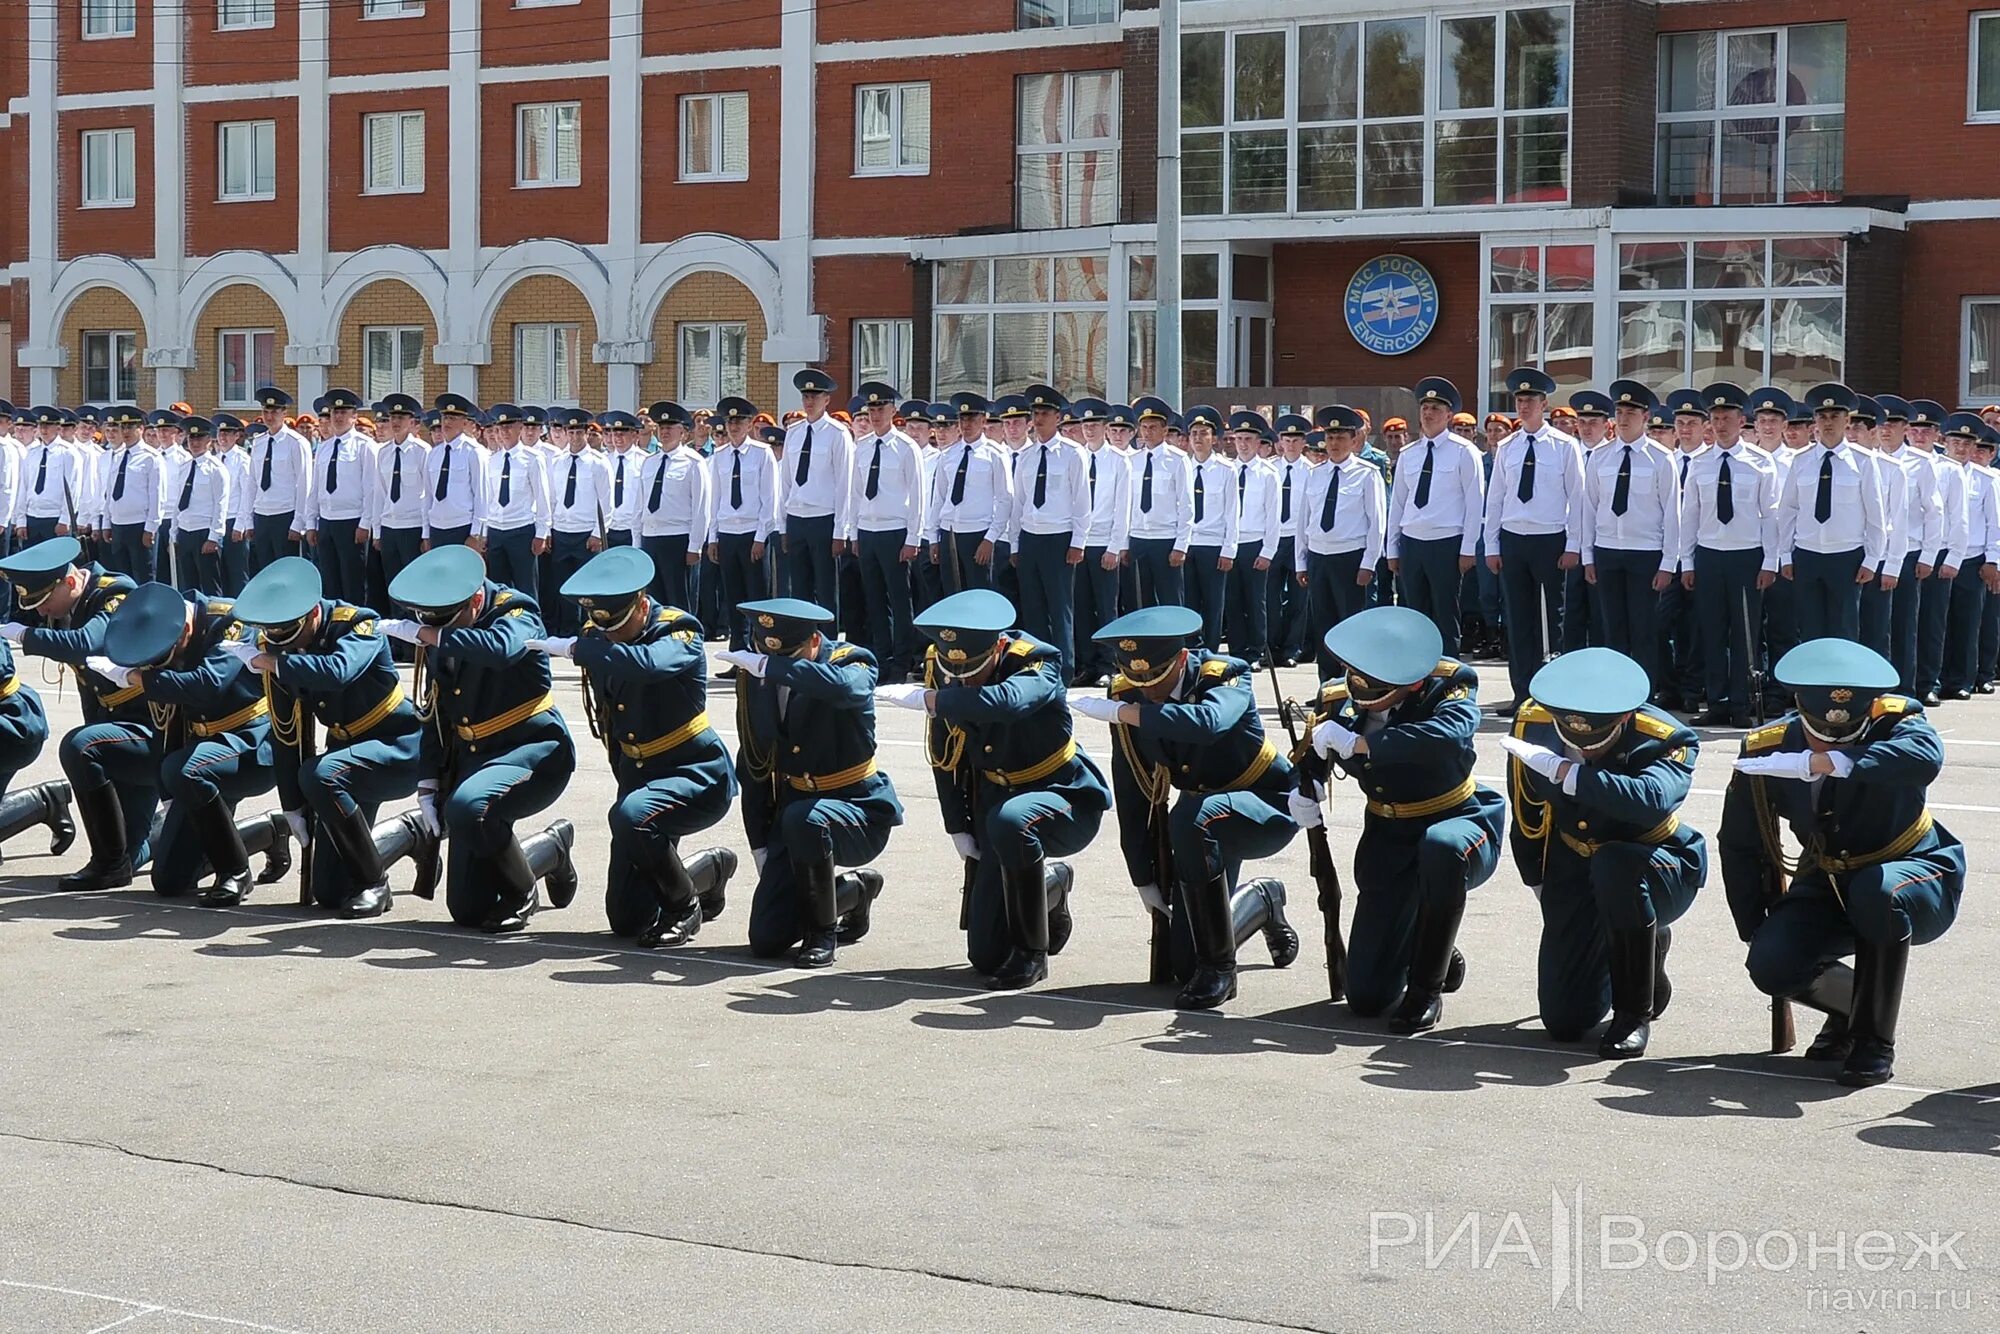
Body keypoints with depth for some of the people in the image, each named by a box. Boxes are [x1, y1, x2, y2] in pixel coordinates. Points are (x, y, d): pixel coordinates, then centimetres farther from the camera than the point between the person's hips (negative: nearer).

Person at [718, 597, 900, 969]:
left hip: (859, 811, -5)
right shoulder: (755, 677, -3)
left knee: (803, 818, -39)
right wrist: (760, 847, 4)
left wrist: (767, 665, -40)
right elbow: (752, 764, 6)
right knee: (766, 940, -4)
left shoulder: (853, 661, -15)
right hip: (792, 809, 5)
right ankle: (854, 890, 24)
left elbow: (843, 687, -43)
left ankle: (823, 931, -16)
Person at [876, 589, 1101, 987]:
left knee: (1009, 819, -42)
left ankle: (1032, 952, -22)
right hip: (996, 800, 5)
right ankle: (1050, 884, 32)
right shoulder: (939, 665, -9)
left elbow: (1004, 702, -49)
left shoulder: (1039, 662, -24)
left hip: (1065, 801, -5)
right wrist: (958, 828, 1)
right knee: (986, 955, 0)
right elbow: (945, 756, 3)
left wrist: (924, 698, -43)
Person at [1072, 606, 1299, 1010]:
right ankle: (1261, 901, 30)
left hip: (1267, 808, -5)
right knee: (1185, 965, -2)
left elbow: (1207, 723, -49)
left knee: (1192, 818, -40)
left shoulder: (1226, 675, -24)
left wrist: (1116, 712, -47)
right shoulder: (1127, 696, -11)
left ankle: (1218, 969, -26)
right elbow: (1131, 795, -5)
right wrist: (1144, 880, -6)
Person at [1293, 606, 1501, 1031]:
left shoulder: (1447, 684, -22)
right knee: (1366, 997, -2)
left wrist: (1357, 743, -39)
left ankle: (1427, 988, -22)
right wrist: (1305, 791, -12)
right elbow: (1310, 762, 11)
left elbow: (1449, 737, -44)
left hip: (1459, 824, -4)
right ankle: (1433, 947, 33)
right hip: (1388, 840, 4)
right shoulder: (1338, 699, -9)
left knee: (1441, 846, -44)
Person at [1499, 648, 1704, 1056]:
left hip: (1658, 872, -4)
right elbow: (1527, 817, 3)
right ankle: (1647, 945, 29)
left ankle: (1635, 1013, -20)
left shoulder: (1665, 738, -25)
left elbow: (1651, 801, -48)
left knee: (1613, 865, -41)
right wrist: (1541, 886, 12)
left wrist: (1564, 770, -49)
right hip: (1574, 873, 4)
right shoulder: (1534, 722, -14)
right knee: (1564, 1022, -3)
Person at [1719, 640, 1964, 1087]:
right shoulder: (1766, 750, -13)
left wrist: (1823, 762, -51)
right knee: (1770, 966, -23)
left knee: (1877, 890, -37)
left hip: (1915, 874, -3)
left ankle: (1875, 1042, -18)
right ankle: (1851, 1005, 12)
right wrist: (1757, 932, -4)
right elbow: (1740, 846, -2)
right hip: (1827, 886, 3)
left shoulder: (1894, 721, -21)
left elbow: (1925, 758, -47)